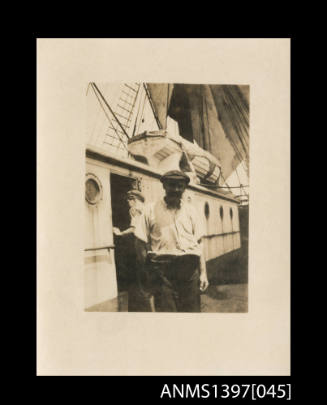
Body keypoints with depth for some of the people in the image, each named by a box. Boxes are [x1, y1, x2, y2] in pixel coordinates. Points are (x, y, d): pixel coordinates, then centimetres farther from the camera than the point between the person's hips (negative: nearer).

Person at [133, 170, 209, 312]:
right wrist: (150, 266, -4)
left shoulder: (190, 210, 13)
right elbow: (140, 243, 4)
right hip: (162, 267, -2)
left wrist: (203, 272, 7)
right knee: (166, 309, -1)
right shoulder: (151, 210, 4)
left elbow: (199, 243, 12)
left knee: (191, 309, 7)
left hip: (189, 266, 3)